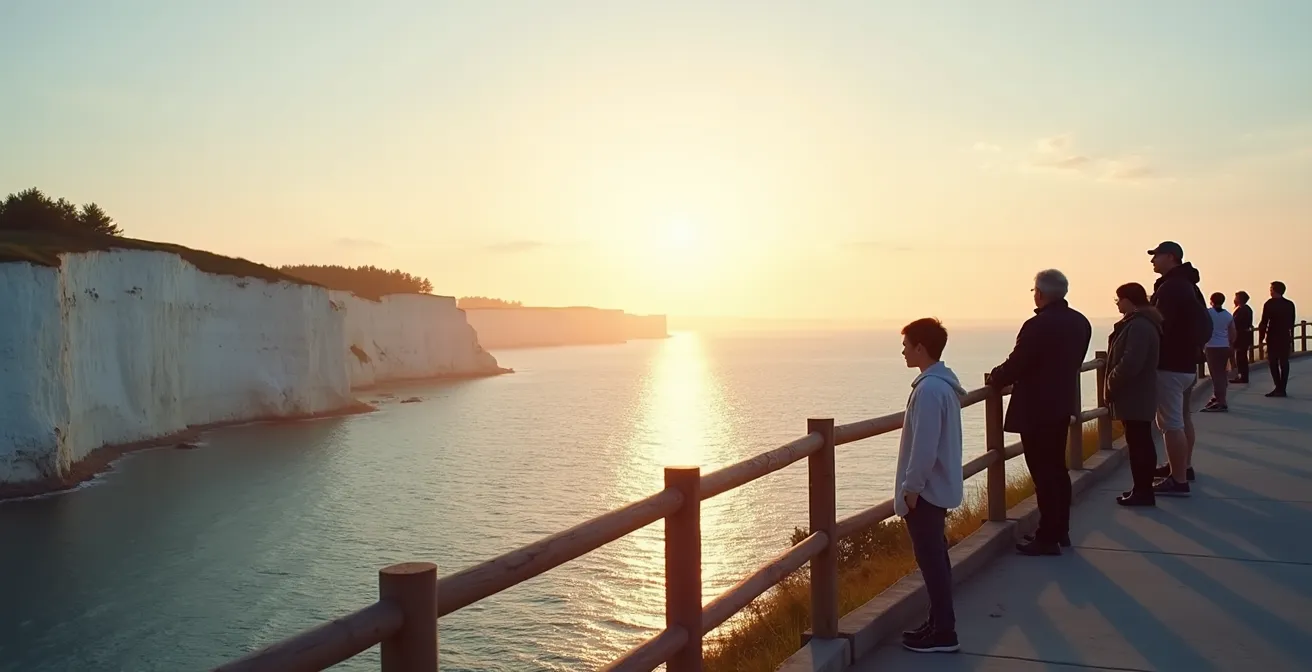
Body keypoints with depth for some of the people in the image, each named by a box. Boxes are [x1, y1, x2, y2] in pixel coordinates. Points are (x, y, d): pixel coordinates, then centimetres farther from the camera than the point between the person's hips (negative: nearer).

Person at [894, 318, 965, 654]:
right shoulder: (944, 382, 10)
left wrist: (910, 487, -17)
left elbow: (925, 446, -25)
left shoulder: (929, 389, -23)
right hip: (938, 486, 10)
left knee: (930, 558, -2)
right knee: (935, 556, 16)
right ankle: (939, 622, 25)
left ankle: (943, 632, 5)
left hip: (926, 490, -10)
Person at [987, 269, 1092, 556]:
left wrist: (994, 379, 2)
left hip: (1036, 411, -9)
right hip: (1062, 406, 9)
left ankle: (1048, 538, 3)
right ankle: (1060, 531, 27)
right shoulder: (1080, 322, 6)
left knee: (1043, 474, -2)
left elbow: (1016, 364, -18)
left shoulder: (1038, 325, -21)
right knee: (1057, 469, 18)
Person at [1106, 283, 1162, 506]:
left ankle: (1142, 492, -1)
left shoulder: (1139, 325, -20)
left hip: (1134, 397, -11)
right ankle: (1142, 488, 23)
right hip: (1137, 395, 11)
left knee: (1138, 443, -6)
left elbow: (1130, 363, -28)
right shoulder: (1139, 322, 15)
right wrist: (1113, 385, 14)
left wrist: (1110, 385, -14)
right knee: (1141, 442, 15)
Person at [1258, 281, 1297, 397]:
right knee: (1284, 363, 7)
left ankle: (1279, 388, -8)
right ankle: (1282, 389, 7)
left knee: (1273, 363, 0)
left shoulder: (1269, 304, -9)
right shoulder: (1290, 304, 6)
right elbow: (1291, 323, 8)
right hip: (1286, 338, 5)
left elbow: (1264, 322, -12)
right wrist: (1291, 338, 14)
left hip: (1273, 338, -5)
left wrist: (1261, 338, -5)